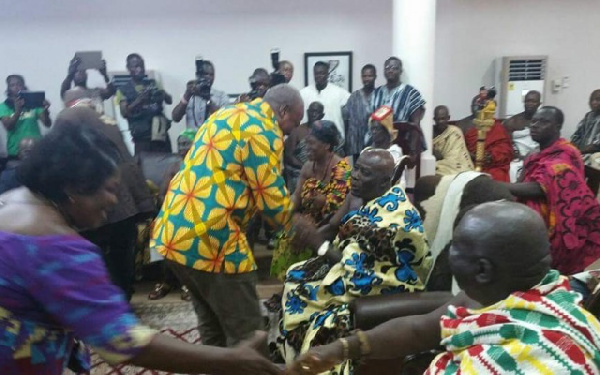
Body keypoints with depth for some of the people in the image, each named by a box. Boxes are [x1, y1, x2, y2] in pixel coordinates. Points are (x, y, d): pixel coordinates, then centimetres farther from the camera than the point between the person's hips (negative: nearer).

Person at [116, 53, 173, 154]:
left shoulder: (153, 83, 15)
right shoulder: (124, 90, 6)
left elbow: (169, 101, 7)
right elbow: (124, 113, -5)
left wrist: (163, 94, -16)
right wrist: (138, 101, -21)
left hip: (161, 133, 3)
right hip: (142, 137, -3)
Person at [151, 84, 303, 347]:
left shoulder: (229, 113, 20)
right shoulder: (263, 129, -9)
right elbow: (271, 197, -9)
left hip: (174, 230, 10)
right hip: (210, 237, -10)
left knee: (212, 324, 23)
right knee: (246, 333, 4)